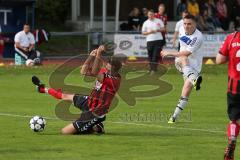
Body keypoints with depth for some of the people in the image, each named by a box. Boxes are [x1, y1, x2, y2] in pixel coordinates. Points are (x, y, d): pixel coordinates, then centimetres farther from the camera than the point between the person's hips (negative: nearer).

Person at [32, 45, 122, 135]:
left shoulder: (115, 80, -32)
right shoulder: (105, 72, -9)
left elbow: (94, 73, -47)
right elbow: (84, 72, -1)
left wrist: (98, 56, -50)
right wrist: (91, 56, -14)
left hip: (94, 114, -9)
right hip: (89, 102, 9)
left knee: (65, 132, -7)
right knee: (64, 96, 28)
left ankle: (96, 128, 10)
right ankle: (43, 89, 58)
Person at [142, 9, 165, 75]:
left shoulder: (159, 21, 6)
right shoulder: (146, 23, 8)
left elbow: (163, 29, 9)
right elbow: (143, 32, 9)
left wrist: (157, 30, -10)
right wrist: (149, 32, -9)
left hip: (158, 40, -2)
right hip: (150, 40, 2)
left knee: (156, 55, -11)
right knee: (150, 56, 4)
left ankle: (154, 69, -14)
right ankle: (151, 68, 17)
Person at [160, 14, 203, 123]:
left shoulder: (198, 37, -22)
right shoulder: (182, 29, -2)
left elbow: (187, 53, -26)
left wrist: (169, 53, -23)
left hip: (194, 65, -3)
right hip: (180, 61, 3)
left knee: (186, 91, -12)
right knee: (184, 59, -34)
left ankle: (175, 116, -2)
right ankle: (194, 80, -63)